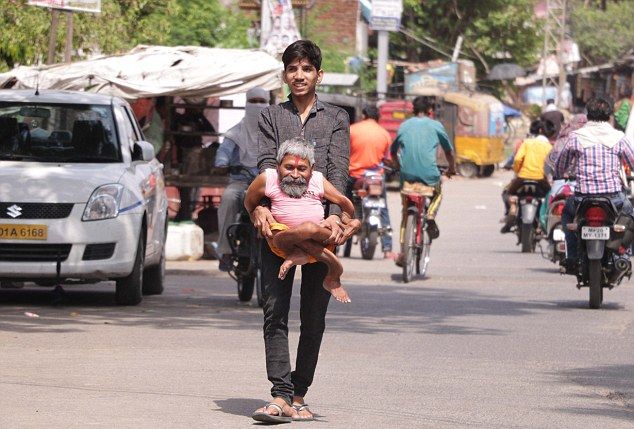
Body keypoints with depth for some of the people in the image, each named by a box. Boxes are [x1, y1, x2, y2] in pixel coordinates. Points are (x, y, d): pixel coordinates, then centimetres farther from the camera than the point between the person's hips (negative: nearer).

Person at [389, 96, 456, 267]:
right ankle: (431, 215, 2)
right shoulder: (435, 126, 7)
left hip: (407, 175, 2)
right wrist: (452, 169, 36)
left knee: (406, 212, 13)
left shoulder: (404, 126, 15)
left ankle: (403, 252, 4)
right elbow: (449, 151, 18)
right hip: (429, 174, -2)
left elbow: (393, 152, 26)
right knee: (438, 193, 30)